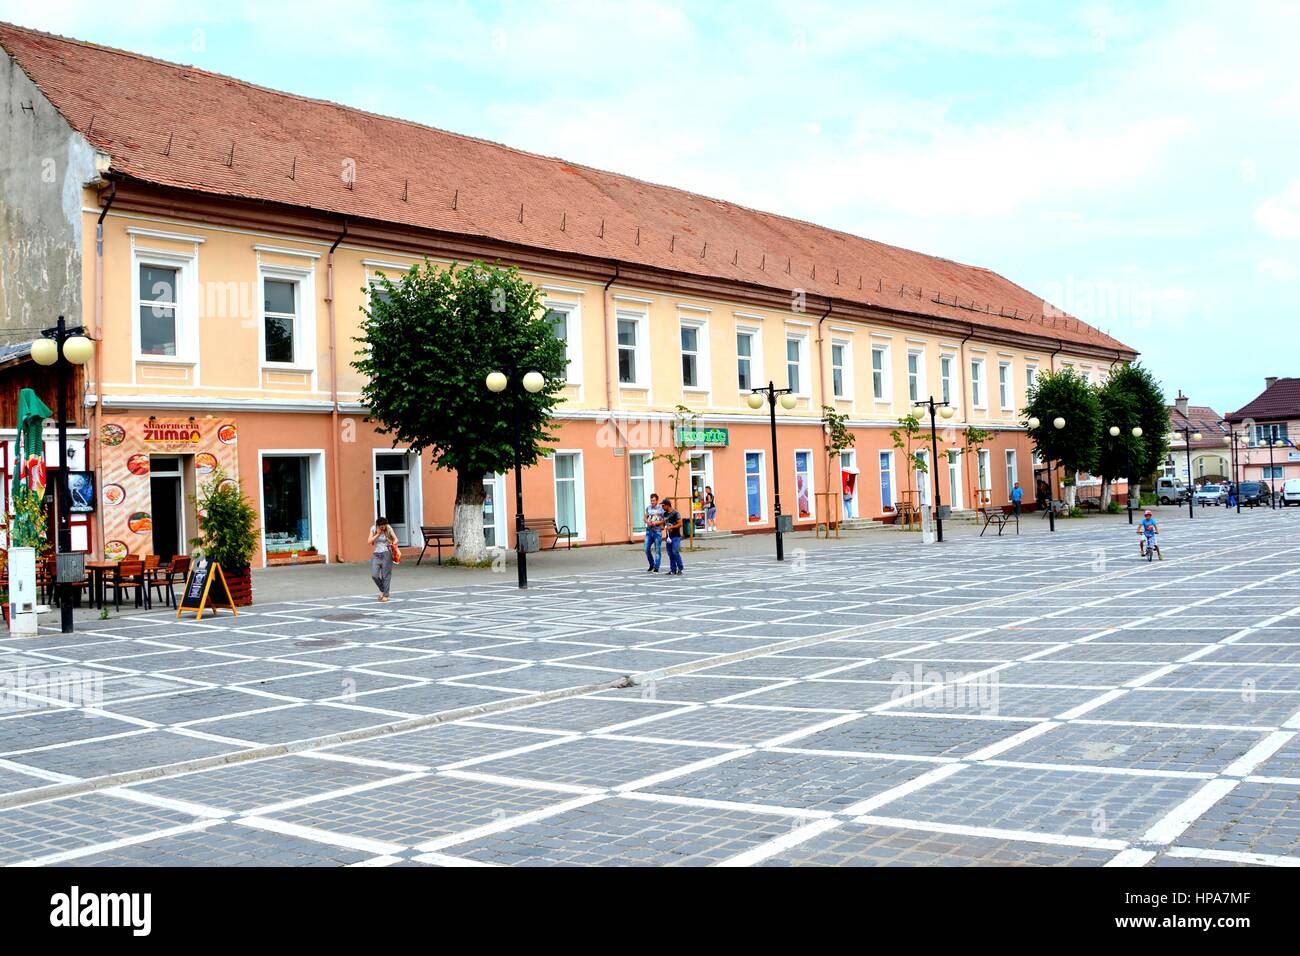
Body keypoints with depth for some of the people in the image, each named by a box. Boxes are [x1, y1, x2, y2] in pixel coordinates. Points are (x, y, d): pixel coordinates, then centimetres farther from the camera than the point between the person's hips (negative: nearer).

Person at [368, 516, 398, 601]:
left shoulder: (388, 528, -4)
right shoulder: (373, 529, 0)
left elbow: (395, 538, -6)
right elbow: (370, 541, -7)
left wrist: (394, 544, -26)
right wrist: (378, 534, -17)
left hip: (386, 554, -2)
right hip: (376, 554, 2)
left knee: (386, 575, -2)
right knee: (374, 575, -8)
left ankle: (385, 595, 9)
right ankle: (382, 590, 19)